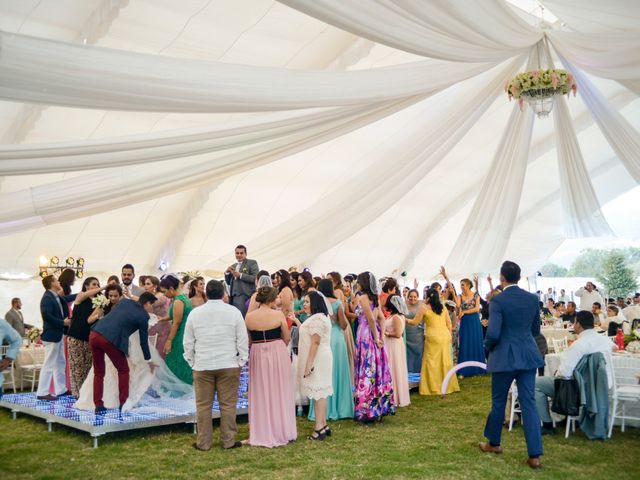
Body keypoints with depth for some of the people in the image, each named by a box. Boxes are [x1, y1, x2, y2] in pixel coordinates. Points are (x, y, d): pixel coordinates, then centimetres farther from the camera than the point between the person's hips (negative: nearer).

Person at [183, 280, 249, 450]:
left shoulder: (195, 313, 1)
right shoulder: (234, 312, -4)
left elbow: (187, 342, 6)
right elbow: (243, 340, -2)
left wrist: (192, 362, 15)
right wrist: (241, 362, 7)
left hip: (202, 366, 1)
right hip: (228, 366, -1)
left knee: (203, 405, 8)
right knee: (228, 404, 6)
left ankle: (203, 442, 14)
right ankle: (228, 441, 11)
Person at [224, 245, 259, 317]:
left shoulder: (252, 263, 2)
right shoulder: (233, 266, 21)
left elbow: (255, 278, -10)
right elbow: (228, 282, 23)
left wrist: (240, 275, -14)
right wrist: (227, 272, 5)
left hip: (245, 296, -6)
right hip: (234, 296, 6)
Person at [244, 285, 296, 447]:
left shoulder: (249, 316, -3)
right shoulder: (278, 314, -10)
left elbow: (248, 338, 6)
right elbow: (287, 338, -1)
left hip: (257, 355, 2)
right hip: (278, 354, -2)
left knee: (260, 394, 12)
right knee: (279, 393, 10)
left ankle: (262, 433, 18)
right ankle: (281, 431, 19)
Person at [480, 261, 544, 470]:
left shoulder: (498, 300, -14)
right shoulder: (533, 299, 3)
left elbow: (493, 333, -18)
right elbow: (536, 330, 12)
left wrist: (487, 346, 2)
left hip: (505, 357, -4)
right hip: (528, 355, 4)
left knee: (498, 401, 13)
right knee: (529, 403, 5)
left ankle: (494, 443, 30)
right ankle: (534, 455, 3)